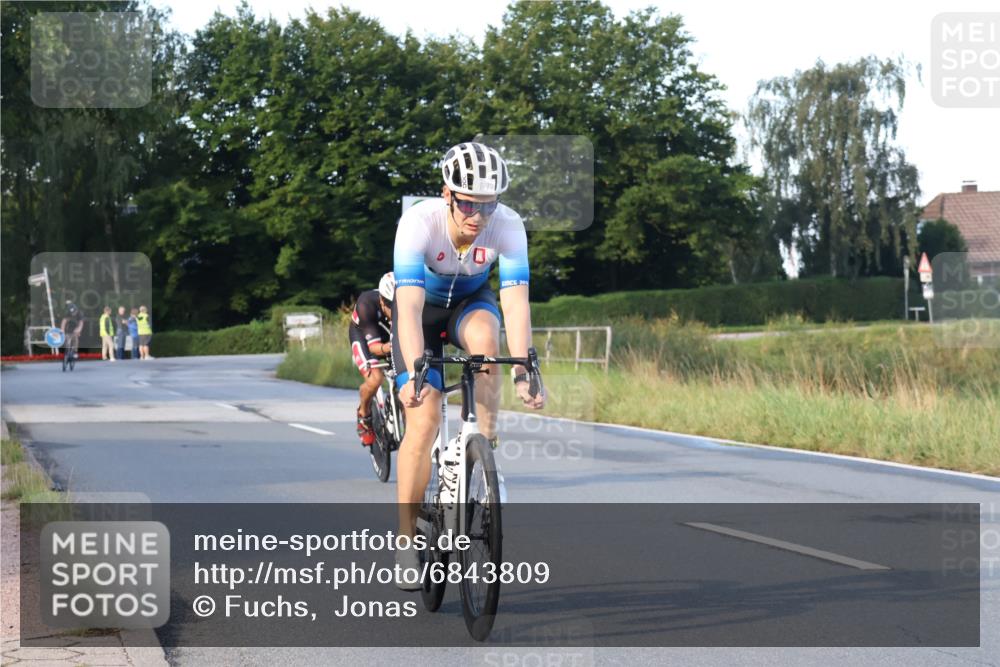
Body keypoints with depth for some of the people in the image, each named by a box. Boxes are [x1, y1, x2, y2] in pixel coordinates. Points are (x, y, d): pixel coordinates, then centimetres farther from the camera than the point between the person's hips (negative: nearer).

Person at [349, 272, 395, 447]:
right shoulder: (367, 304, -38)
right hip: (363, 335, -3)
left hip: (394, 335, 3)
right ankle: (363, 413, 3)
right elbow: (373, 345, -37)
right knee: (375, 379, -27)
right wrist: (385, 348, -59)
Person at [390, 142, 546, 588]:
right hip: (422, 306, -2)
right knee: (424, 418, -14)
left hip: (470, 301, 2)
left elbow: (515, 303, -33)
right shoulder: (418, 223, -34)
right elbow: (409, 307, -40)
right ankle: (406, 539, -5)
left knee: (485, 336, -36)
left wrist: (523, 373, -44)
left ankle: (486, 446, -20)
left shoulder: (508, 226, -28)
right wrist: (415, 372, -51)